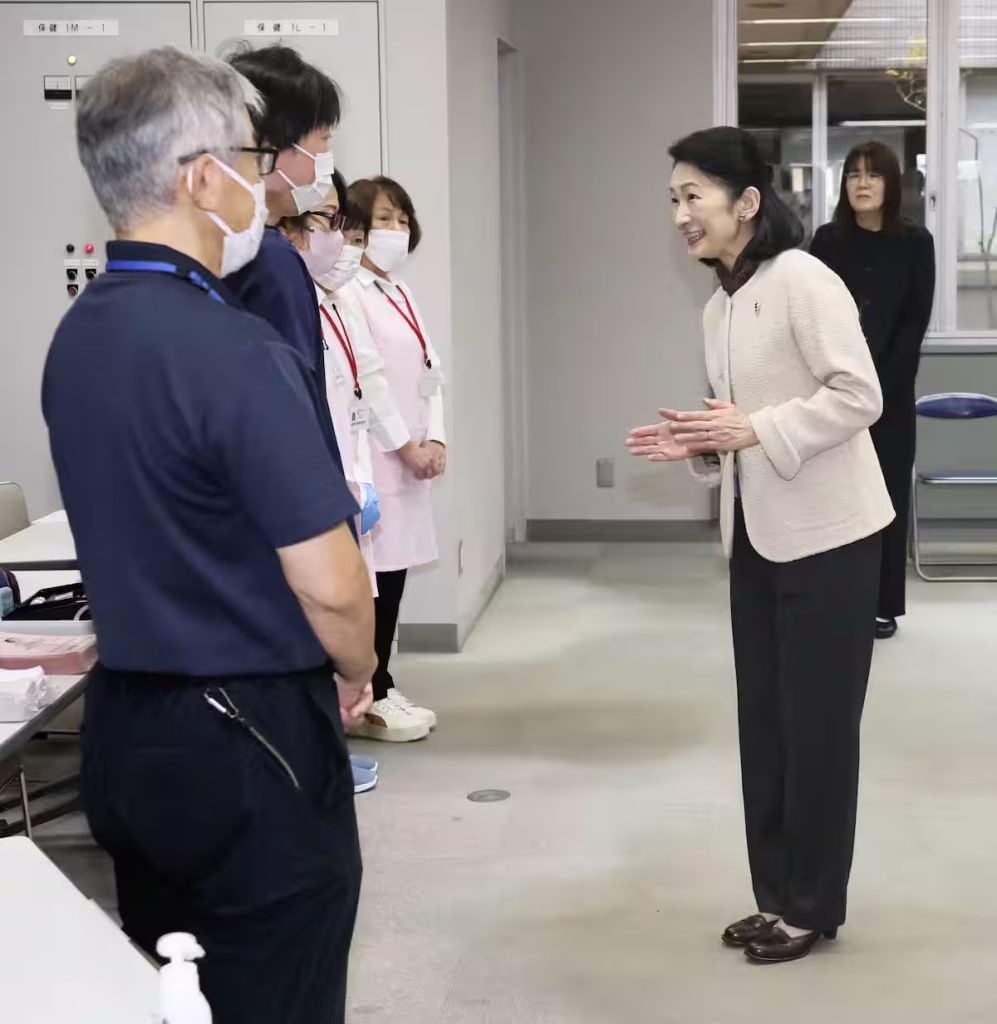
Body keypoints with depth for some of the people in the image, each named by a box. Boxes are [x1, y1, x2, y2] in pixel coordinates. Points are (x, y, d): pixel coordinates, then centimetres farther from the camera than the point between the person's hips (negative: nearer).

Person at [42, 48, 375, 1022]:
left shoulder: (75, 337, 5)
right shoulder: (233, 350, -22)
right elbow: (328, 584, -22)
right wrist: (355, 675, -2)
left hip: (123, 728, 8)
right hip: (247, 741, -8)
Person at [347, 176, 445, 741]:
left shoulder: (402, 295, 17)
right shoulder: (348, 295, -11)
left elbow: (431, 374, 15)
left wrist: (435, 440, 0)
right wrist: (405, 445, -13)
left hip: (412, 458, 9)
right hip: (373, 460, -9)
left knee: (394, 576, 11)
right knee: (370, 577, -5)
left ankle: (382, 687, 19)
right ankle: (369, 700, 2)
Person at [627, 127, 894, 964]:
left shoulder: (803, 281, -15)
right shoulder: (719, 306, 12)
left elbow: (860, 396, -20)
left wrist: (757, 430, -23)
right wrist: (700, 444, -1)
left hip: (825, 534, -8)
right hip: (757, 537, 8)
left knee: (818, 721, 2)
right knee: (764, 720, 12)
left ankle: (813, 906, 15)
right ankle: (780, 896, 23)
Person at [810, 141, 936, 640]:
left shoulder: (916, 242, -1)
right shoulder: (828, 240, 1)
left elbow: (916, 320, -3)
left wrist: (879, 380, -12)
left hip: (891, 387, 0)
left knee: (888, 491, 2)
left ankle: (884, 604, 10)